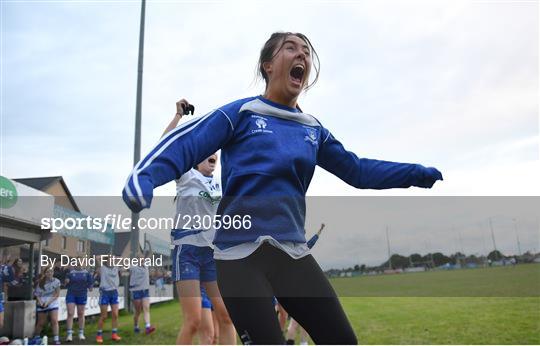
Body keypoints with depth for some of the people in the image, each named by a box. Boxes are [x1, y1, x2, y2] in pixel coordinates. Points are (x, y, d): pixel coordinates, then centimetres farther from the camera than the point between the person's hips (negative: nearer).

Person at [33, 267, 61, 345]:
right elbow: (37, 293, 4)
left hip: (52, 304, -2)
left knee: (54, 321, -14)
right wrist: (39, 301, -14)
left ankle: (56, 339, -11)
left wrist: (49, 301, -15)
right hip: (42, 305, 2)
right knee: (41, 323, 10)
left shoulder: (56, 281, -3)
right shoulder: (40, 282, 3)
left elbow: (57, 294, -5)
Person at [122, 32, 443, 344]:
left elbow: (357, 170, 16)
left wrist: (418, 173, 9)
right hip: (240, 252, -4)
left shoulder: (313, 129, 14)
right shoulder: (241, 113, -1)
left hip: (293, 252, 5)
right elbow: (185, 145, -10)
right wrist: (142, 180, -28)